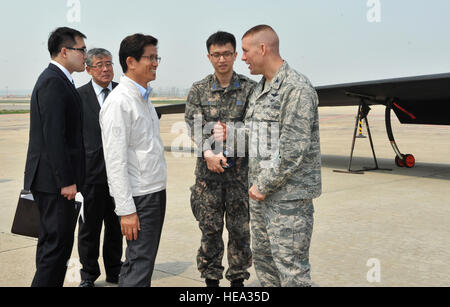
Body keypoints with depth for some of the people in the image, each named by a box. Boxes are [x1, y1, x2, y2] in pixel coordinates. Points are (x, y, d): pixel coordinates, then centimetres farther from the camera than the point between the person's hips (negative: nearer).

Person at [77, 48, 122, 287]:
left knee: (116, 224, 14)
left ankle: (114, 270, 29)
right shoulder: (79, 96, -2)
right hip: (92, 170, -2)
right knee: (89, 225, 7)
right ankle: (89, 274, 22)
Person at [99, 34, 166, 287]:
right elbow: (115, 161, -20)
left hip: (156, 191, 9)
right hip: (138, 198, -9)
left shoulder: (144, 98, 14)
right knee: (140, 265, -5)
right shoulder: (119, 102, -15)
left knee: (142, 261, 16)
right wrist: (126, 210, -21)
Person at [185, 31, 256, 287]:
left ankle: (238, 278, 22)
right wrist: (208, 152, -21)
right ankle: (211, 278, 21)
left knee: (240, 228, 7)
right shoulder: (198, 90, 5)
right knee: (210, 228, 7)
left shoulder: (250, 88, 2)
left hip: (241, 169, 0)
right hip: (208, 170, 1)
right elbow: (193, 125, -6)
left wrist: (229, 133, -18)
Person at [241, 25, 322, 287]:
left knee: (290, 266, -3)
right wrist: (255, 182, 11)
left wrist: (264, 186, -16)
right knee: (263, 256, 16)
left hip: (289, 194, -9)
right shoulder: (260, 90, 15)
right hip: (261, 191, 9)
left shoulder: (297, 88, -15)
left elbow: (295, 149, -20)